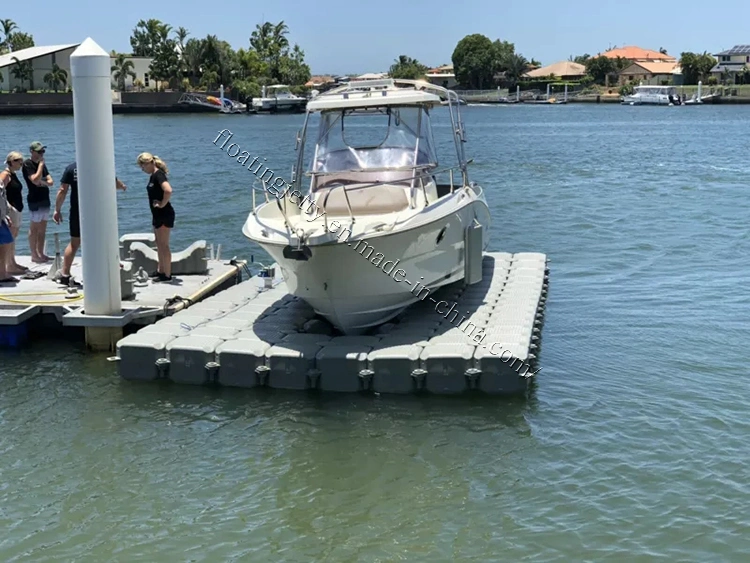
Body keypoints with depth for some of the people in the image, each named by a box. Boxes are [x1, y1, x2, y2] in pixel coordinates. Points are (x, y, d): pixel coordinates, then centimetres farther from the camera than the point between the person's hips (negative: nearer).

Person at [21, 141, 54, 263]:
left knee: (42, 229, 10)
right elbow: (35, 180, -24)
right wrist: (41, 164, -19)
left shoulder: (41, 164, 14)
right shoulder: (28, 164, -10)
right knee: (34, 228, -3)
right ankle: (34, 255, 1)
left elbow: (50, 181, 11)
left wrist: (43, 182, -11)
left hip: (45, 199, 8)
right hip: (35, 200, -8)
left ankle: (41, 254, 16)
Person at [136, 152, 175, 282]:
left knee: (163, 245, -4)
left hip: (164, 214, -10)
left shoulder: (158, 175, -18)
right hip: (157, 214, 10)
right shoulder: (153, 176, 12)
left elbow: (168, 190, -34)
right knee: (159, 244, 17)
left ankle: (167, 275, 1)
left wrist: (162, 204, -22)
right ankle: (160, 271, 28)